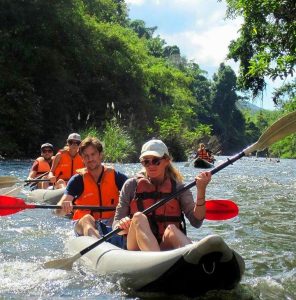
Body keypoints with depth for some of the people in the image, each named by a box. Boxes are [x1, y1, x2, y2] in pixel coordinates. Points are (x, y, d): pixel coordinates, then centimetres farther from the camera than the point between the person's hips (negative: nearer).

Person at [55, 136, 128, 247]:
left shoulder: (114, 176, 5)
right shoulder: (78, 180, 0)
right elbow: (58, 211, -11)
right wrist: (64, 208, -35)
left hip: (111, 222, 3)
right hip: (83, 225, -2)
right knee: (87, 219, -35)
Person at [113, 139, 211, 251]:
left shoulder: (178, 188, 6)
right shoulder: (131, 185, 5)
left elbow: (196, 222, -7)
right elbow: (116, 226, 4)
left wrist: (201, 191, -20)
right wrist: (123, 227, -20)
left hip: (167, 247, 0)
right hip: (137, 248, 0)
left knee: (171, 228, -29)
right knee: (139, 217, -26)